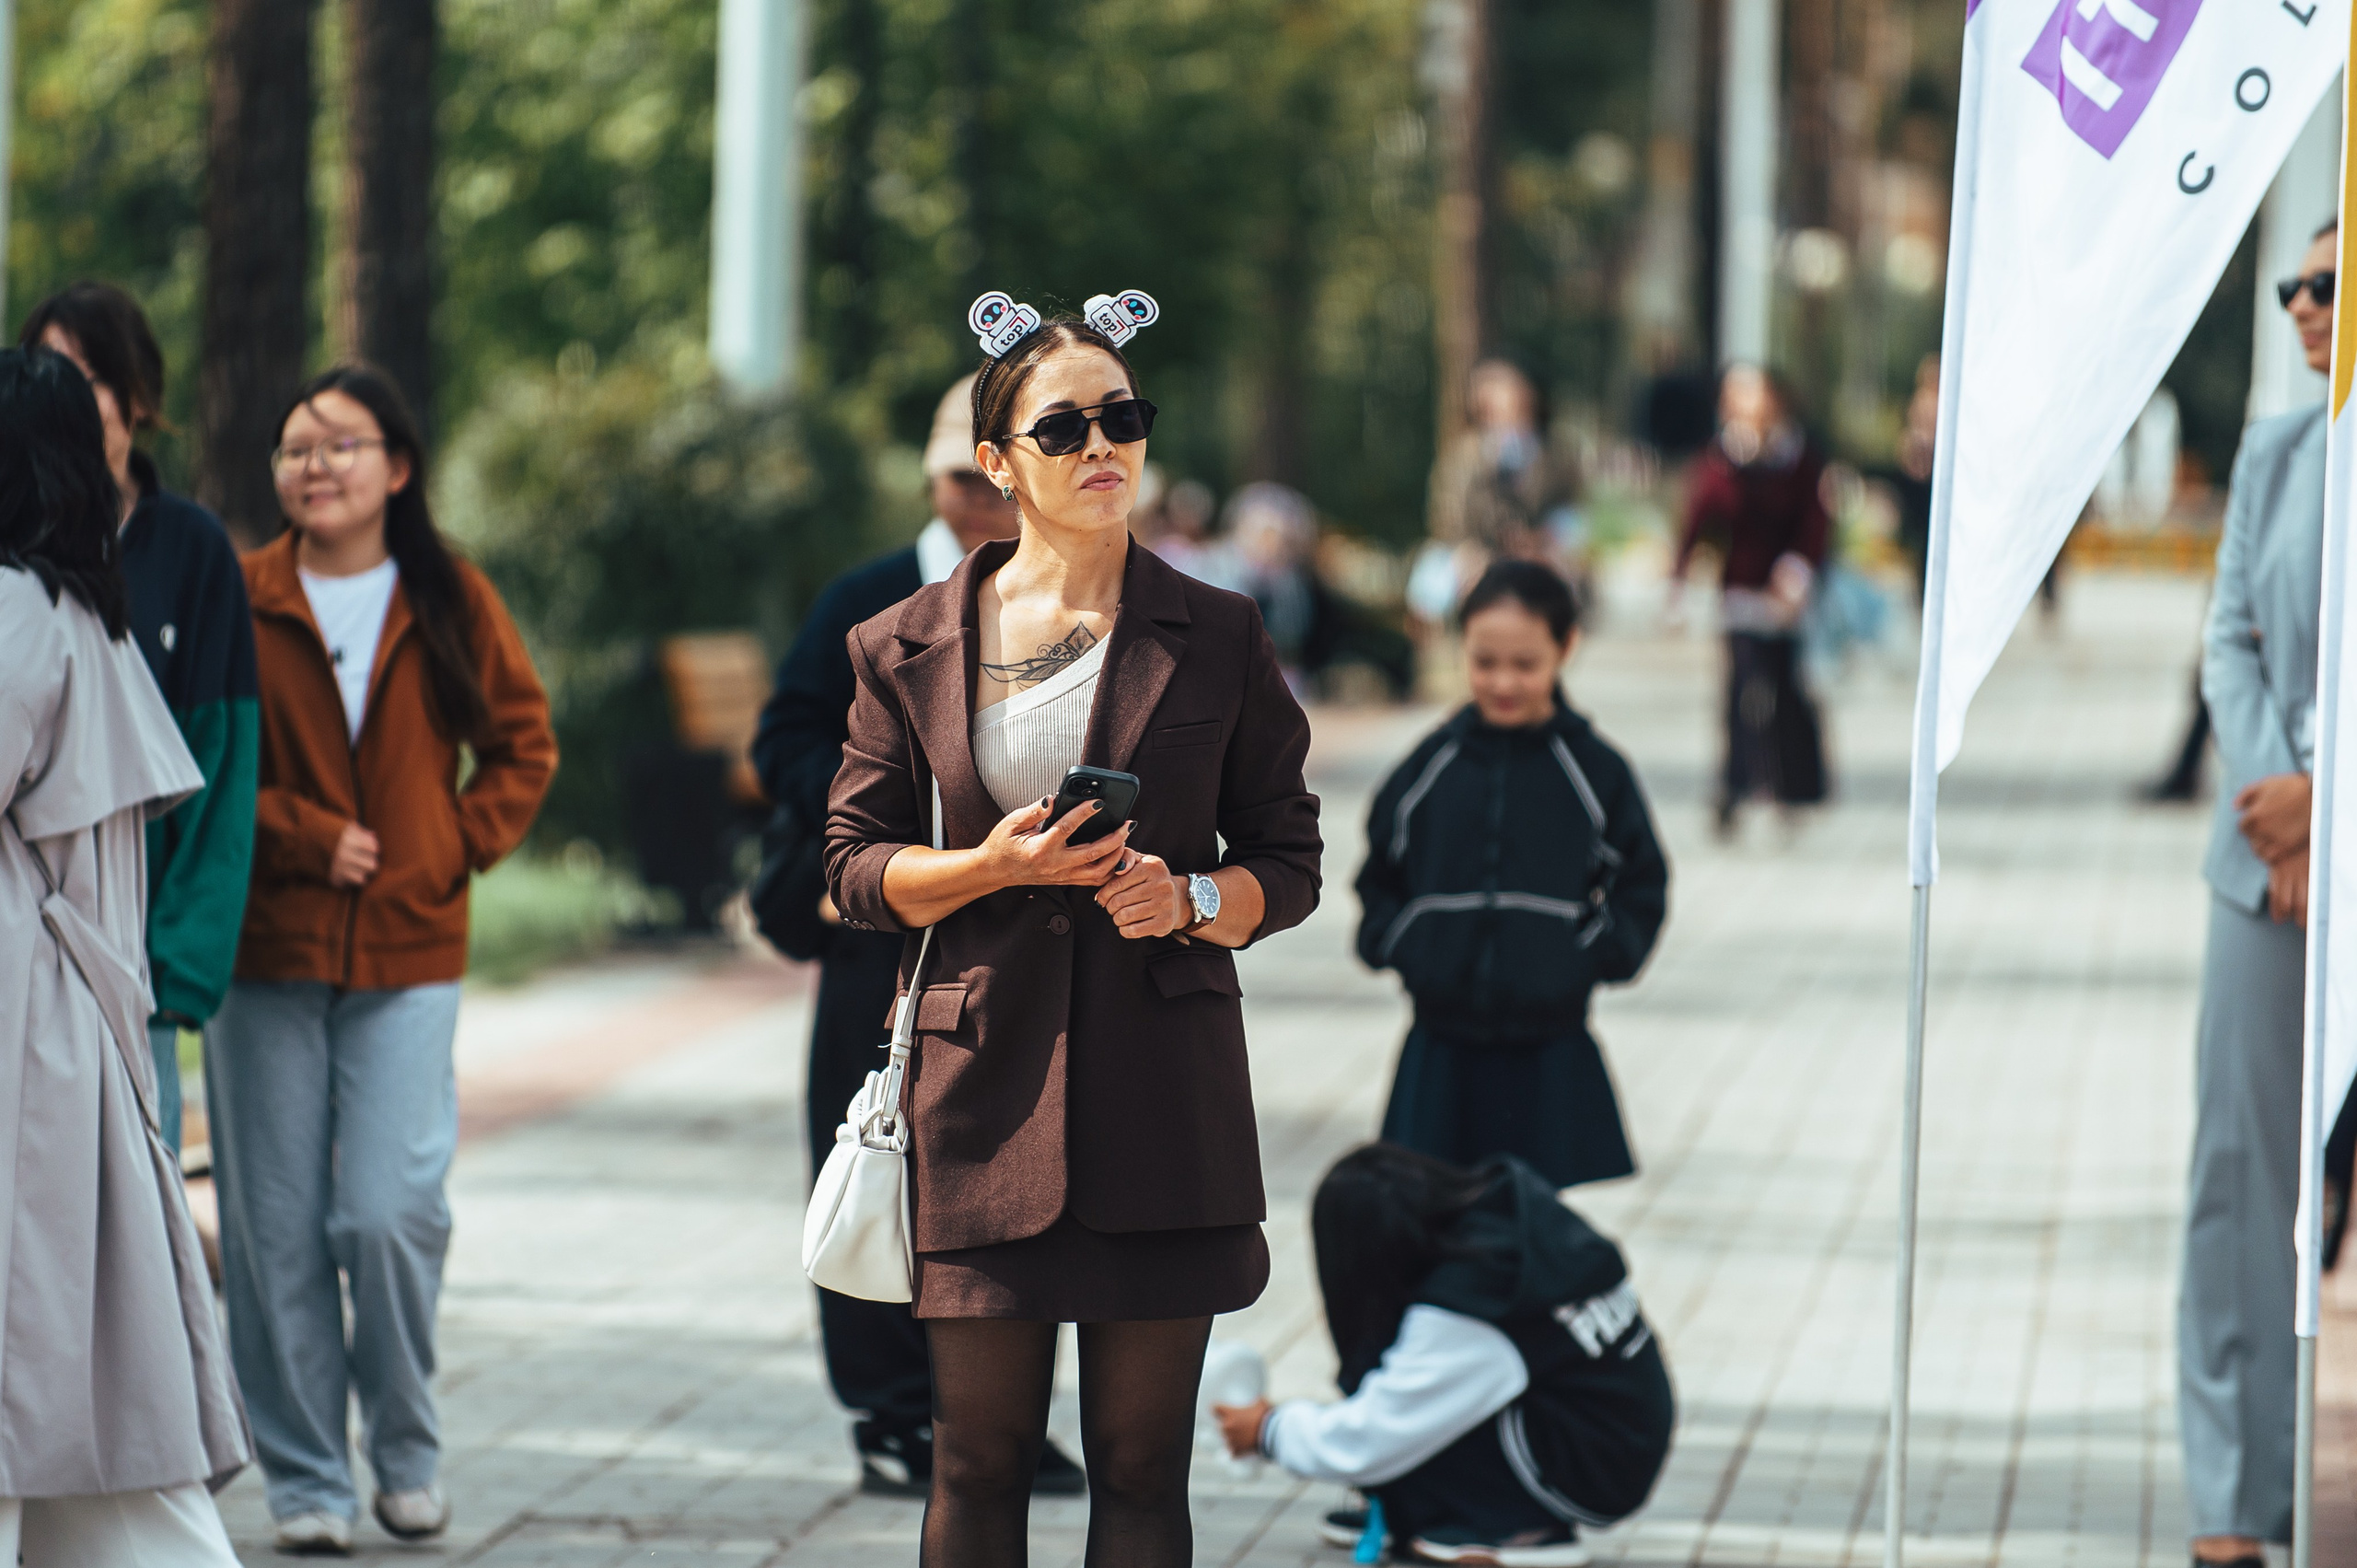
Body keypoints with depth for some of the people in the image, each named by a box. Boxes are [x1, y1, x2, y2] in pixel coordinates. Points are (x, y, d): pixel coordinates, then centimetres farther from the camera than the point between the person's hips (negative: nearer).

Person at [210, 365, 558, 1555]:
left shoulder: (453, 605, 4)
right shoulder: (242, 601, 0)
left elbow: (523, 745, 14)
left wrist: (457, 848, 1)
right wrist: (304, 836, -10)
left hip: (410, 959, 0)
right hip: (265, 958, 0)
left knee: (390, 1213, -11)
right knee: (276, 1227, 1)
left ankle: (408, 1450, 12)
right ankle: (306, 1481, 13)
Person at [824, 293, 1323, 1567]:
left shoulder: (1214, 637, 6)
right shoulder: (912, 646, 6)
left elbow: (1288, 862, 10)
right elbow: (856, 865, 7)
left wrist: (1192, 899, -11)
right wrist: (991, 867, -11)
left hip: (1163, 1089, 0)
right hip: (986, 1083, 0)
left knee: (1141, 1465, 2)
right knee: (979, 1459, 1)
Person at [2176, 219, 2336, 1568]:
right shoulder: (2274, 456, 11)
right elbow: (2234, 640, 8)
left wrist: (2321, 798, -12)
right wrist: (2272, 809, -5)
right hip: (2272, 860, 4)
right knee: (2244, 1164, 3)